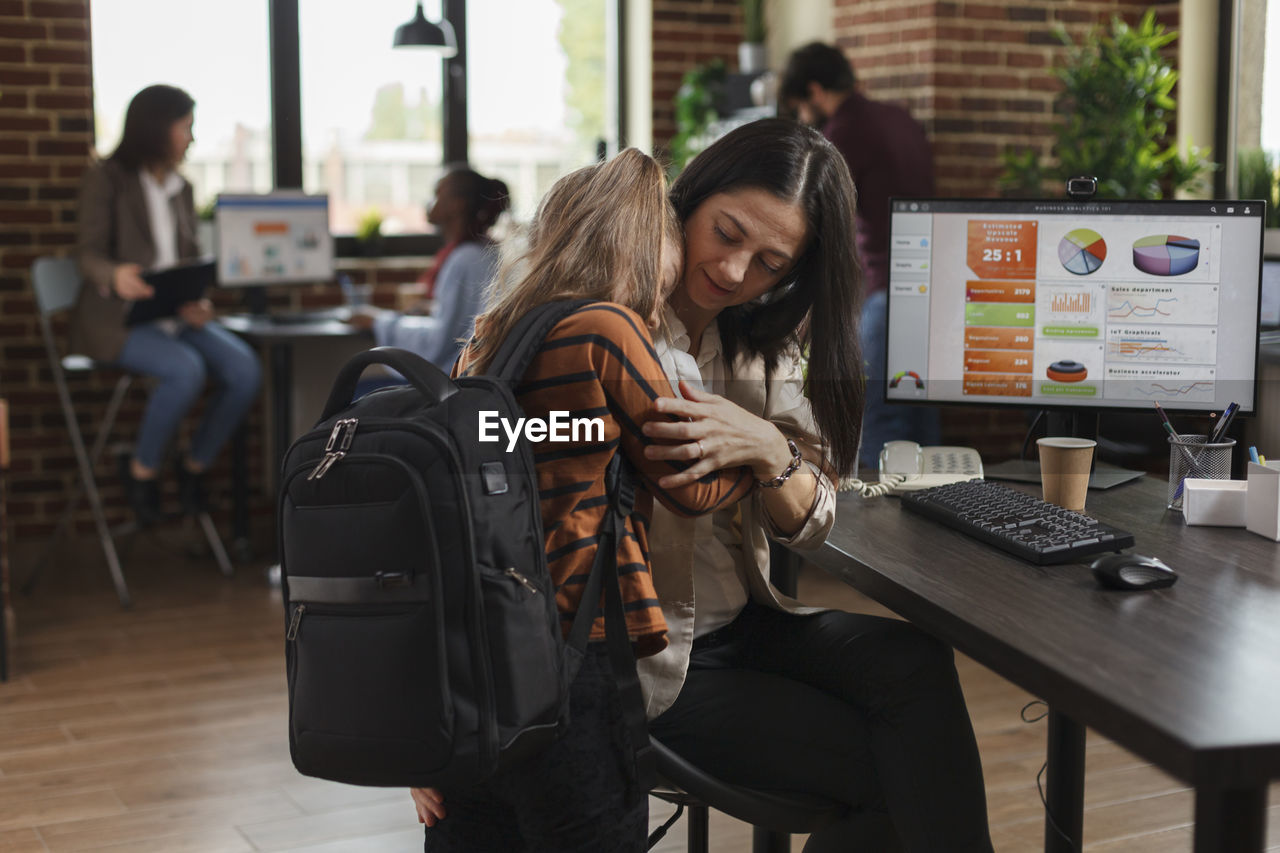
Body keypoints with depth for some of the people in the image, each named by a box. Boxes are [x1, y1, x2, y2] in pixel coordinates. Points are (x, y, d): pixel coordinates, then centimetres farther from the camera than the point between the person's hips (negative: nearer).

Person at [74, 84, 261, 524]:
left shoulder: (181, 188, 17)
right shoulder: (106, 179, -2)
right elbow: (89, 252, -10)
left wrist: (198, 302, -8)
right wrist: (116, 275, -35)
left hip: (174, 315, 6)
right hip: (116, 318, -6)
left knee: (244, 369, -21)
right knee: (186, 369, -35)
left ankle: (195, 463, 1)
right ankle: (141, 470, -11)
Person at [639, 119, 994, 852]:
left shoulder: (766, 338, 5)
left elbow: (812, 525, 0)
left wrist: (769, 451, -22)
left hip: (745, 621, 5)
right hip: (649, 664, -5)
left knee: (915, 662, -22)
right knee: (893, 769, -16)